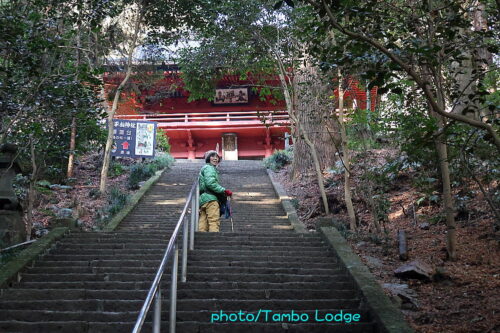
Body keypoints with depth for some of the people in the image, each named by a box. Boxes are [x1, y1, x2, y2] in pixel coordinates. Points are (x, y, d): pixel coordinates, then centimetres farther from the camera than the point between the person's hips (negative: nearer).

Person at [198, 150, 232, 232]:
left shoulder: (204, 168, 32)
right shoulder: (209, 168, 0)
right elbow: (210, 183, -15)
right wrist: (224, 191, -13)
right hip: (210, 198, -10)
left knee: (203, 224, 2)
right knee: (214, 222, -16)